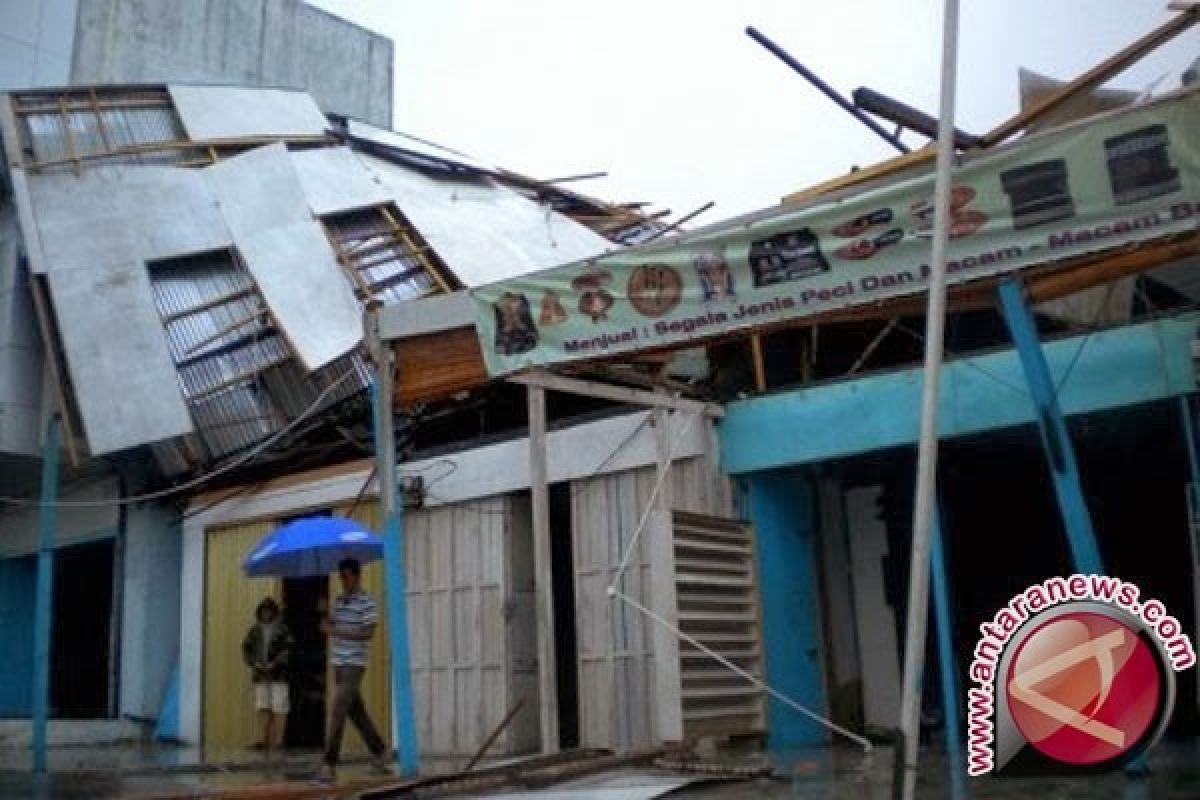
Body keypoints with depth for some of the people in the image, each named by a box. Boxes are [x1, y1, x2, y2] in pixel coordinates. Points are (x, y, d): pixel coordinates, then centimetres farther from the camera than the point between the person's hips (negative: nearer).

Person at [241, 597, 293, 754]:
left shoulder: (282, 629, -1)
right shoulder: (255, 630, 11)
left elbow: (287, 649, -7)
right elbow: (246, 648, 7)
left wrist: (273, 664, -15)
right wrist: (254, 663, -8)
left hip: (278, 675, -4)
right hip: (260, 675, 4)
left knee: (279, 708, -5)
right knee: (263, 707, 5)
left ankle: (278, 740, -3)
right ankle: (264, 739, 9)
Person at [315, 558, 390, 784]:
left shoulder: (366, 602, -10)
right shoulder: (339, 600, 13)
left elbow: (368, 633, -16)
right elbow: (331, 626, 17)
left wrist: (336, 631, -20)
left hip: (354, 664, -7)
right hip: (338, 662, 7)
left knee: (338, 712, -11)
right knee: (355, 711, 13)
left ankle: (330, 765, -9)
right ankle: (378, 750, 26)